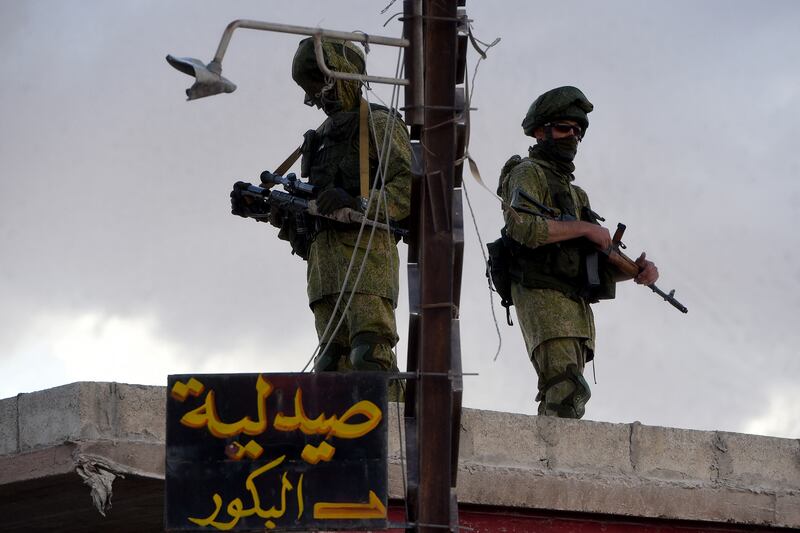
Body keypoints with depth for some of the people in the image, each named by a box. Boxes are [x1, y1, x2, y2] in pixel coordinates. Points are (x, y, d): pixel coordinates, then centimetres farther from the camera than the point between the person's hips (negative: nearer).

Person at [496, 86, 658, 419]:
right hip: (542, 298, -8)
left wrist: (637, 269, 3)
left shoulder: (576, 193, 28)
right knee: (568, 392, -24)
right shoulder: (528, 173, 3)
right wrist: (585, 228, -10)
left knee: (558, 401, 1)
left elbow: (600, 262, 24)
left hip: (577, 306, 8)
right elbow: (522, 225, -17)